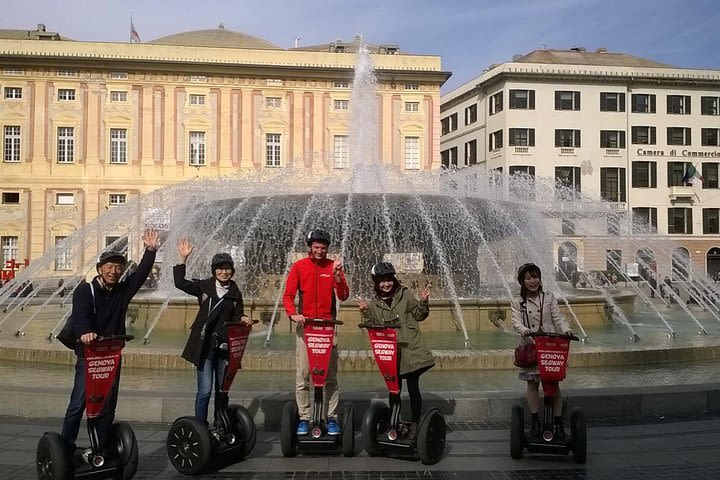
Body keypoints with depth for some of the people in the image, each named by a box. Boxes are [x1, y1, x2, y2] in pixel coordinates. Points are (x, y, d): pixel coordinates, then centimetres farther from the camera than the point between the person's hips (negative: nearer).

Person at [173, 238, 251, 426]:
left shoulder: (235, 293, 9)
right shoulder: (204, 287, 3)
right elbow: (180, 283, -4)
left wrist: (243, 319, -8)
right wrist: (183, 259, -12)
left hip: (225, 345, 3)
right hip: (205, 345, -3)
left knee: (222, 390, 11)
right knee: (205, 390, -8)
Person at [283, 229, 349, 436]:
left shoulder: (333, 266, 5)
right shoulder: (299, 266, 4)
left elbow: (343, 296, -1)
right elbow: (288, 295, 2)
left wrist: (337, 276, -16)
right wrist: (293, 314, -15)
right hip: (305, 324, 0)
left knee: (331, 376, 3)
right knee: (302, 375, 0)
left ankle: (332, 418, 10)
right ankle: (303, 418, 9)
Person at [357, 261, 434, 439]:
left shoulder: (405, 294, 7)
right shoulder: (374, 303, 11)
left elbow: (419, 315, 8)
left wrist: (423, 302, -9)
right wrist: (366, 312, -8)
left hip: (411, 350, -2)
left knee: (413, 387, -1)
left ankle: (414, 424, 10)